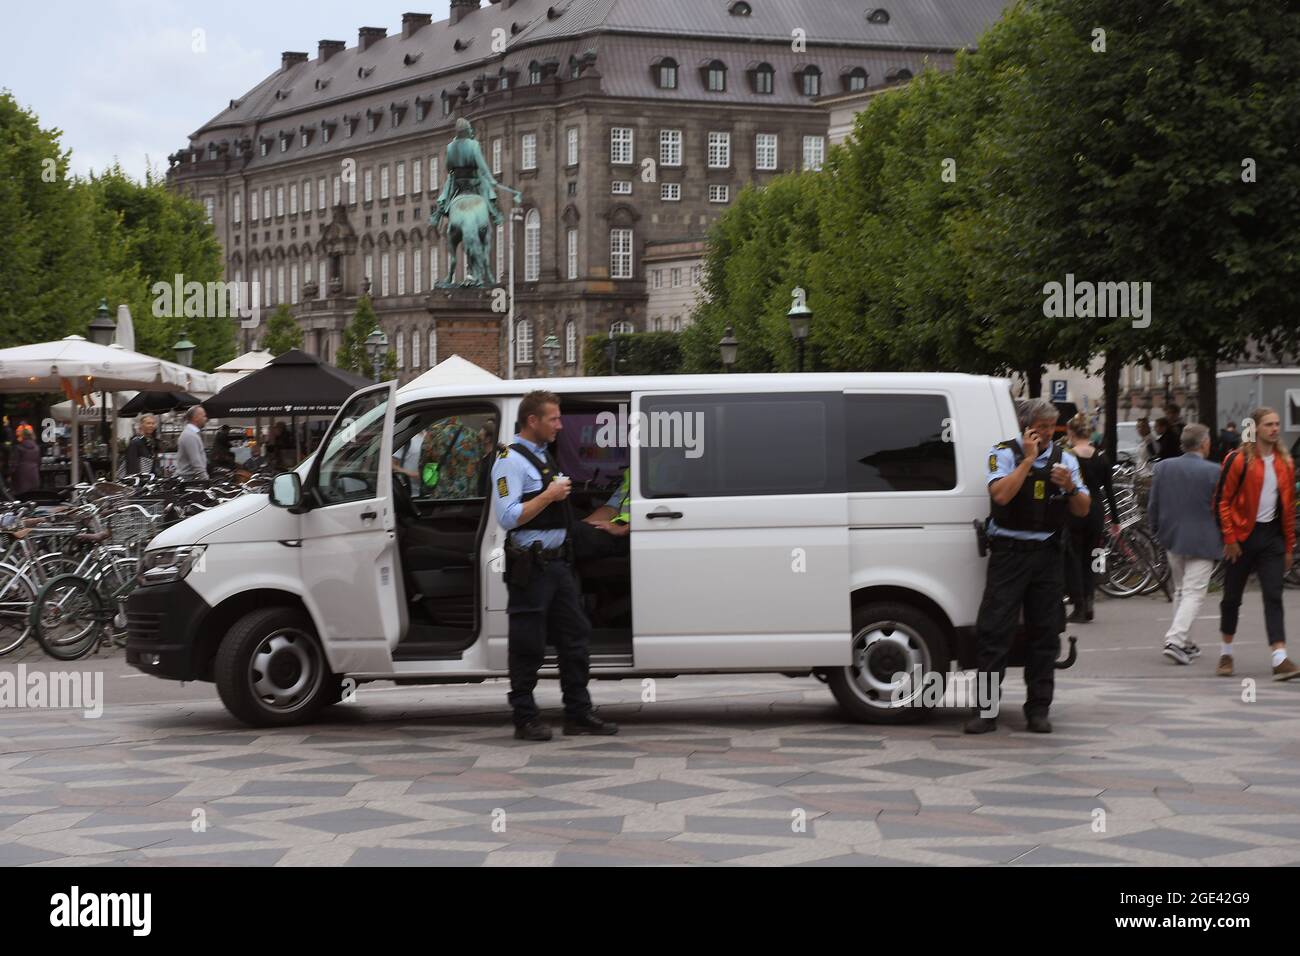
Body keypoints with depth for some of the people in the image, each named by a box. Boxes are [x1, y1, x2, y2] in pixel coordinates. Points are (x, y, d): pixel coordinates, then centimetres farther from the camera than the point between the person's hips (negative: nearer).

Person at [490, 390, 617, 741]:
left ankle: (579, 713, 16)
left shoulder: (542, 456, 19)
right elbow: (508, 517, -21)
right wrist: (549, 496, -19)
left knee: (575, 637, 10)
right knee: (527, 646, -3)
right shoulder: (511, 461, -11)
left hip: (557, 562, 9)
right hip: (529, 565, -9)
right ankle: (525, 720, 4)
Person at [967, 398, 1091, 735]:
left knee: (1045, 632, 5)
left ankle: (1038, 710, 12)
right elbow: (1001, 495, -18)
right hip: (1009, 554, -4)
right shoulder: (1004, 453, 0)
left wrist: (1070, 487, -10)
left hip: (1047, 555, 4)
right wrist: (1028, 459, -15)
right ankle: (986, 710, -5)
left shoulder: (1065, 458, 11)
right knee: (993, 630, -8)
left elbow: (1083, 510, 9)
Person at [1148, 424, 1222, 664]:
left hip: (1172, 538, 5)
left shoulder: (1163, 467, 0)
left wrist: (1157, 531, 18)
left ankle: (1185, 643, 22)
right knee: (1194, 592, -3)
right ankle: (1175, 640, -17)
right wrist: (1224, 538, 7)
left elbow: (1152, 506, 5)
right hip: (1202, 541, -5)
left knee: (1180, 590, 19)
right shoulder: (1213, 472, -13)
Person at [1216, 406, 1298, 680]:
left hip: (1272, 536, 3)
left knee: (1273, 597, -7)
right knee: (1232, 597, 7)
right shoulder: (1238, 460, -7)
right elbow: (1223, 501, -7)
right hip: (1244, 536, -3)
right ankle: (1226, 654, 23)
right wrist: (1230, 539, -11)